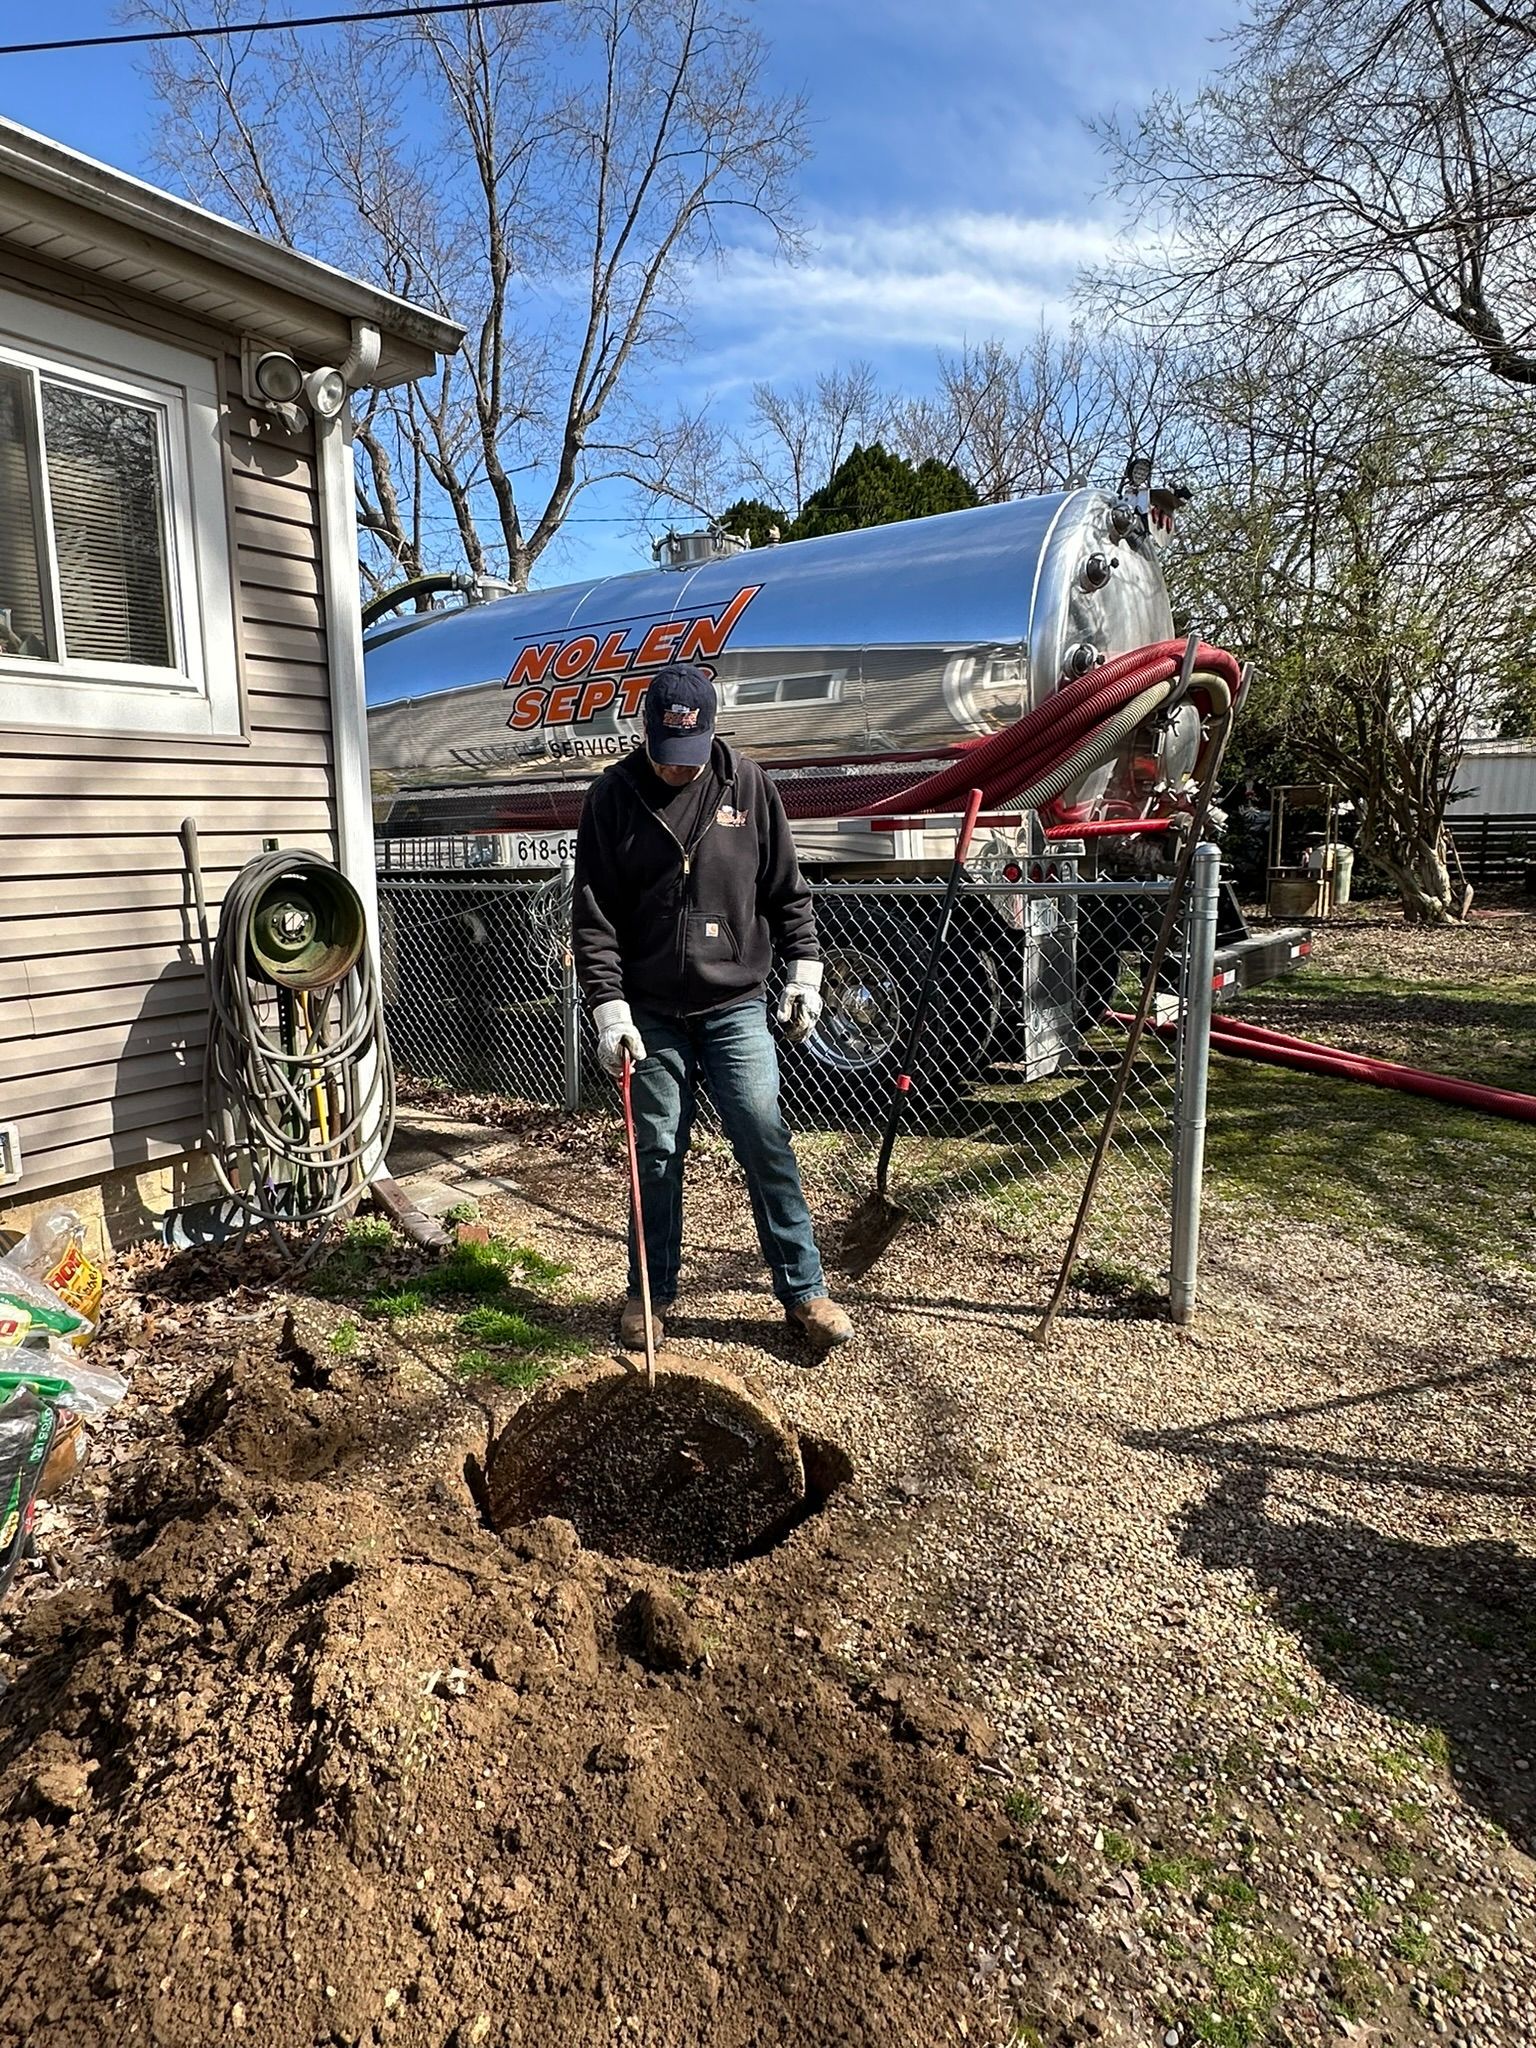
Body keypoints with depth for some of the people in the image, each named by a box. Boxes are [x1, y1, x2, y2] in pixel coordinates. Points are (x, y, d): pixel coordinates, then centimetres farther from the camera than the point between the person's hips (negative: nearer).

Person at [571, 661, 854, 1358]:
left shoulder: (747, 784, 1)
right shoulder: (612, 796, -2)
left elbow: (787, 889, 8)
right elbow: (594, 915, -3)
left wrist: (803, 970, 3)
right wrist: (609, 1006, -11)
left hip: (736, 1005, 0)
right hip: (651, 1013, 0)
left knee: (766, 1143, -2)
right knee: (656, 1155, 7)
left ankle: (804, 1292, 10)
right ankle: (650, 1292, 24)